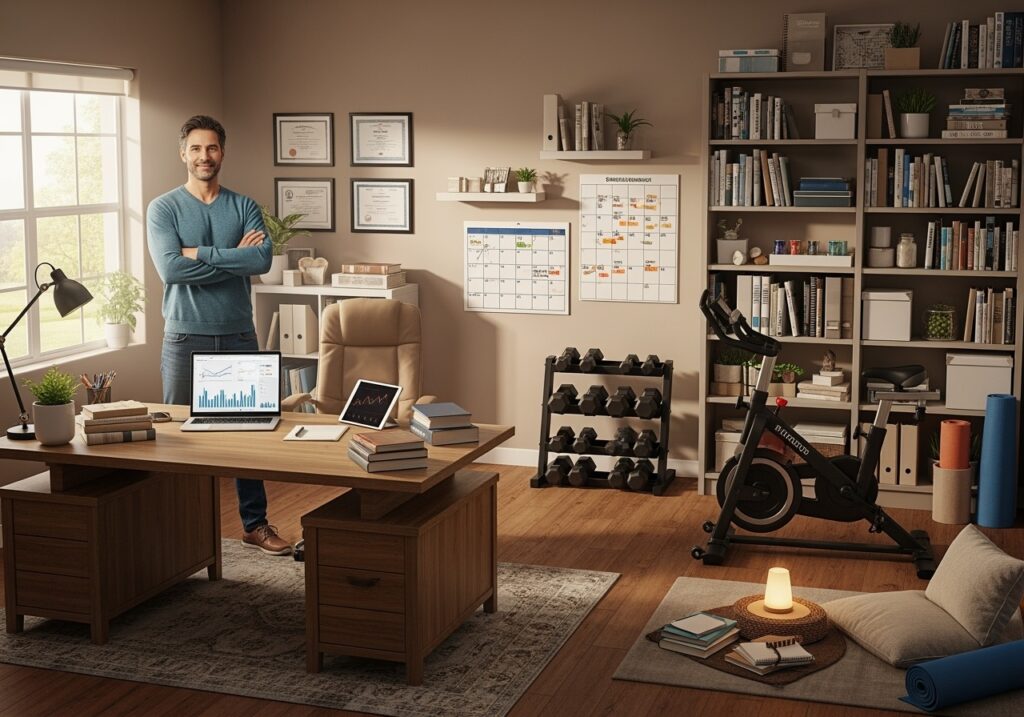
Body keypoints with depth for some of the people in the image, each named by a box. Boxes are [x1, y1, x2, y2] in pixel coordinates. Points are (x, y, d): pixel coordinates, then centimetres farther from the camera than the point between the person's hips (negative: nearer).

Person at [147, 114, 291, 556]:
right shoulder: (163, 208, -1)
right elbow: (170, 269, -17)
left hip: (238, 336, 2)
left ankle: (255, 524, 19)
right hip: (185, 339, -2)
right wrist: (234, 258, -13)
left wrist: (201, 254, -15)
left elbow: (262, 260, -13)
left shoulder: (245, 207, 5)